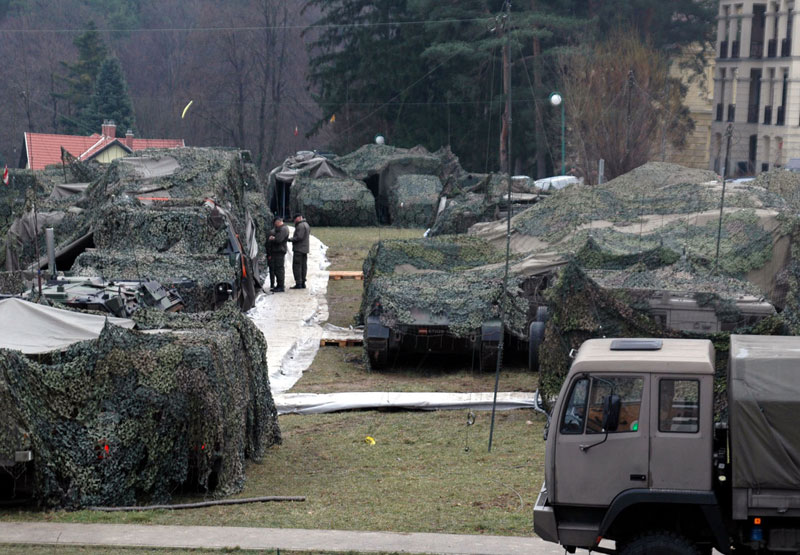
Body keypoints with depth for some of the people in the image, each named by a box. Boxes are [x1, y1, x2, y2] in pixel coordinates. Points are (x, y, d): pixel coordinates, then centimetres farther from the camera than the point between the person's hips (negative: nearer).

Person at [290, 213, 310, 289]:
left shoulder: (301, 226, -14)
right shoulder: (306, 225, 18)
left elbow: (299, 237, -21)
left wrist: (291, 239, -9)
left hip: (299, 249, -10)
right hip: (305, 249, 10)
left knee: (296, 266, -9)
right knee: (303, 266, 11)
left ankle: (298, 283, -12)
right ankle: (303, 283, 12)